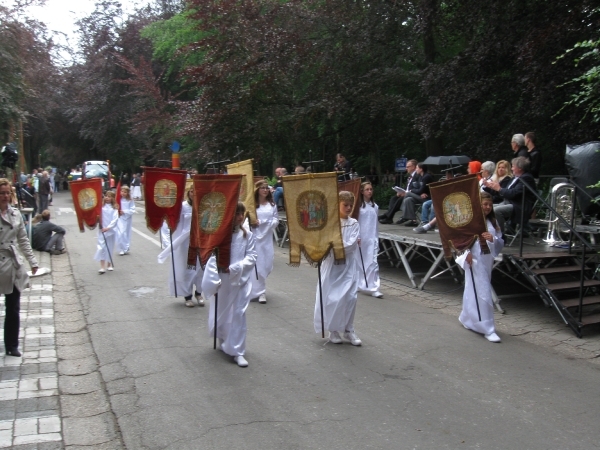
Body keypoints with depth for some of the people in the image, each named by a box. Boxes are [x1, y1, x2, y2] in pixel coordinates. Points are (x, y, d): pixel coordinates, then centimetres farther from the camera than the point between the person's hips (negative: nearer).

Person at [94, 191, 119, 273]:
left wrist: (108, 228, -19)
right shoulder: (101, 207, 2)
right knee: (101, 247, -6)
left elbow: (115, 220, -9)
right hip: (101, 230, 0)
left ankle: (110, 264, 29)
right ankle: (102, 267, -6)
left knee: (109, 248, 11)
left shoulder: (114, 208, -2)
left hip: (110, 231, 0)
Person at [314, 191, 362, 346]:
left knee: (350, 297, 1)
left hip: (349, 266, 2)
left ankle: (348, 330, 15)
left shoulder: (354, 224, 2)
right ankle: (333, 330, 17)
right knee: (332, 298, 1)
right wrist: (344, 244, -18)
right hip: (332, 265, -2)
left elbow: (351, 245, -9)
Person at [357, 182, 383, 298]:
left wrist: (376, 238, 11)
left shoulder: (375, 206, 8)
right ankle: (356, 284, 30)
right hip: (360, 238, -3)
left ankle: (373, 288, -5)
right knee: (358, 262, 11)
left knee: (373, 263, -5)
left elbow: (376, 224, 13)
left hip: (372, 238, 3)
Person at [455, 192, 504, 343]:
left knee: (473, 292, 17)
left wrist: (493, 239, -11)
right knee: (483, 294, -6)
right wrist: (467, 253, -21)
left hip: (488, 261, 6)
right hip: (474, 260, -6)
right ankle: (488, 329, 0)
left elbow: (501, 242, 9)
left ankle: (467, 319, 34)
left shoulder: (492, 222, 11)